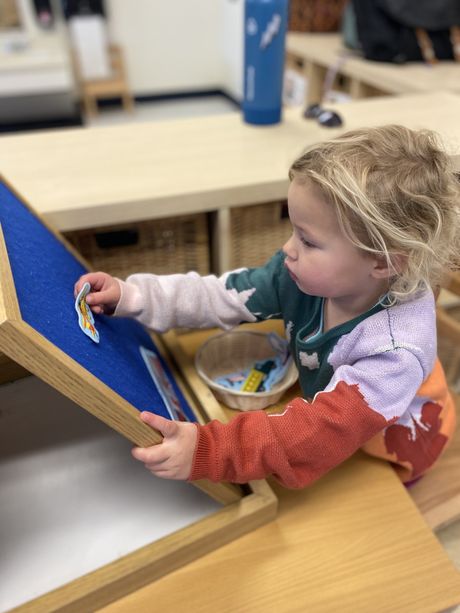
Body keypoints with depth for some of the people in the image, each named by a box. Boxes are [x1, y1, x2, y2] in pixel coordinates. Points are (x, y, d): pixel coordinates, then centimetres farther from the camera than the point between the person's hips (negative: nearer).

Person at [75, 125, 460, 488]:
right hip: (321, 393, 5)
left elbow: (323, 431, -43)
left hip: (385, 452, -4)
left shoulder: (395, 349, -38)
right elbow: (222, 296, -18)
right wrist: (130, 296, -23)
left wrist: (209, 451, -52)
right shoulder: (306, 275, -23)